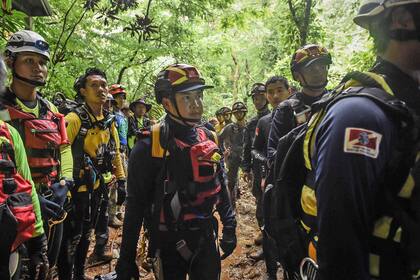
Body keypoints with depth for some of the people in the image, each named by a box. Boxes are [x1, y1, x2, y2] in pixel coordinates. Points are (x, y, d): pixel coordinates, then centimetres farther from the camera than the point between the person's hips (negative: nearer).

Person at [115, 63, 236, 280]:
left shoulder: (209, 139, 1)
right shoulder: (150, 146, -16)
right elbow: (136, 204, -12)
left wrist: (229, 227, 11)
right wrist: (126, 259, -9)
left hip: (206, 237, 5)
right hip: (169, 242, -4)